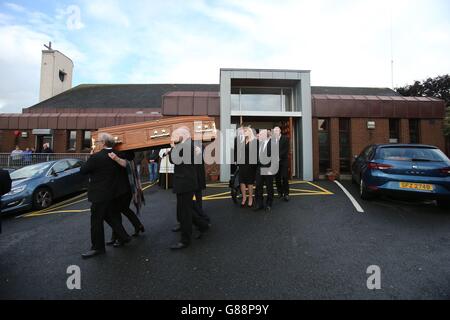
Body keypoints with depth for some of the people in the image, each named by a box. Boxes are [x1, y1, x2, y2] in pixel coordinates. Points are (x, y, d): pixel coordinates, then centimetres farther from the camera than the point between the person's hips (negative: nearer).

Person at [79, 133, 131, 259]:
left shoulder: (96, 157, -20)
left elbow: (83, 170, -10)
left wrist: (90, 159, 5)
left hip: (99, 194, -7)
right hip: (111, 192, 8)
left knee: (96, 221, 6)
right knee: (111, 216, 22)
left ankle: (97, 247, 19)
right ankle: (123, 237, 28)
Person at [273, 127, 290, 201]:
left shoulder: (285, 138, 2)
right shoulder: (272, 140, 7)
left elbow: (286, 150, -6)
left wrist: (279, 157, -14)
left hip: (283, 161, -2)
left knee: (285, 178, -4)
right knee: (277, 178, 4)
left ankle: (286, 194, 2)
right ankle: (280, 192, 14)